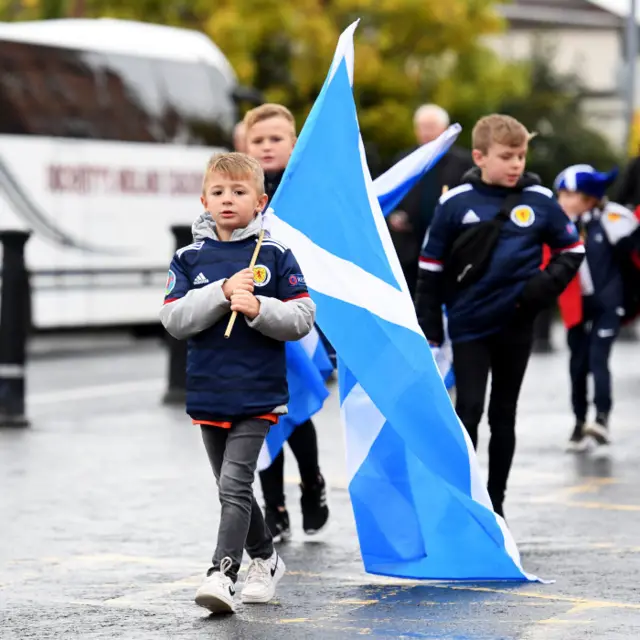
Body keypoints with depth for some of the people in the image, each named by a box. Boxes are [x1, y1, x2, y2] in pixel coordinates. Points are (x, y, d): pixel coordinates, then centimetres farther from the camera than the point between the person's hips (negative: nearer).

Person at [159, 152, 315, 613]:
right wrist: (222, 293, -17)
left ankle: (223, 574, -19)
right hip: (208, 396, 4)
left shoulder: (275, 256, -1)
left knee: (234, 484, -17)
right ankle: (266, 559, 34)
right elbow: (174, 320, -5)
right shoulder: (189, 259, 5)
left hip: (258, 395, -4)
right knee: (232, 489, 16)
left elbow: (302, 319, -4)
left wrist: (258, 309, -20)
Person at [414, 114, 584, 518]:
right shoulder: (456, 203, -7)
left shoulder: (540, 201, -4)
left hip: (516, 325, 2)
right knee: (468, 410, -7)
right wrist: (428, 330, -1)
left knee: (504, 414, 12)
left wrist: (544, 286, -10)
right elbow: (431, 268, -1)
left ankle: (496, 501, 23)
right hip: (469, 325, -2)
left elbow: (572, 250, 7)